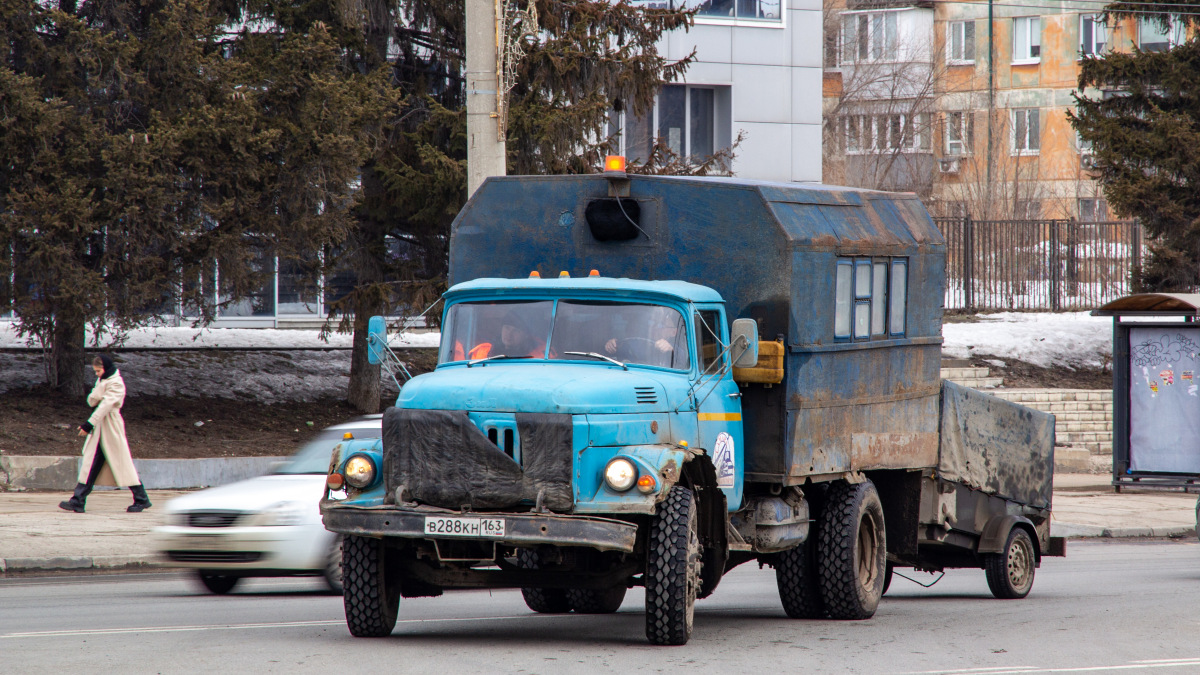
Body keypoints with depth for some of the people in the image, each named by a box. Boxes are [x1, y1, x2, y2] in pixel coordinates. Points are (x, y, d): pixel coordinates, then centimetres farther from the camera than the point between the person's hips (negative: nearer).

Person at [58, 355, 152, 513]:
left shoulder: (116, 384, -13)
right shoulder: (102, 381, 14)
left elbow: (105, 405, -21)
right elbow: (92, 401, 9)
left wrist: (90, 424, -26)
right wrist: (98, 391, -13)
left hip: (111, 428, -8)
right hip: (99, 429, 8)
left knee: (123, 464, -4)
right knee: (90, 465, 2)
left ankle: (141, 499, 5)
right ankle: (78, 501, 0)